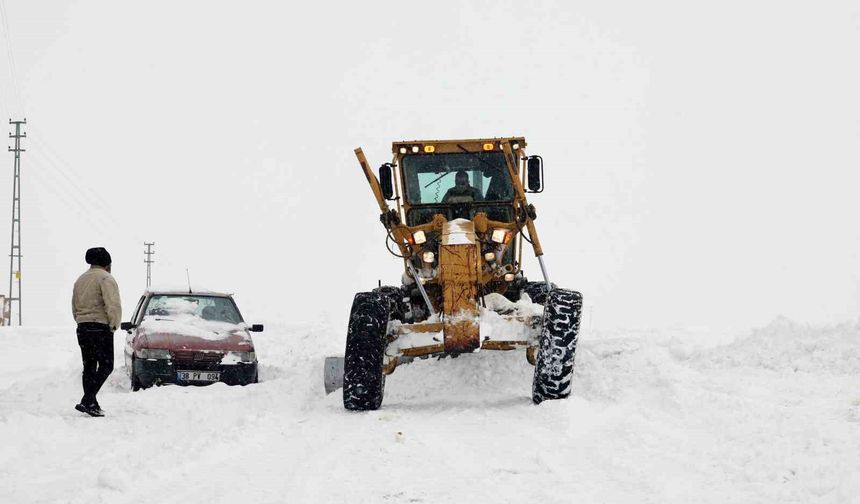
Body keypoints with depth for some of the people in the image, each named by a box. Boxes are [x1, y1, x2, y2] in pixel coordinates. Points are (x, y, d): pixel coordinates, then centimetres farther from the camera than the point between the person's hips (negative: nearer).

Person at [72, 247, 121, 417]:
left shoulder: (80, 280, 18)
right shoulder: (105, 279, -9)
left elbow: (74, 308, 20)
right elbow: (113, 306, -19)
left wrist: (81, 322, 17)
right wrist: (114, 324, -8)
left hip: (82, 328, 8)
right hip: (100, 327, -8)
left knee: (89, 367, 13)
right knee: (105, 366, -5)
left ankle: (91, 403, 11)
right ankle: (87, 401, -17)